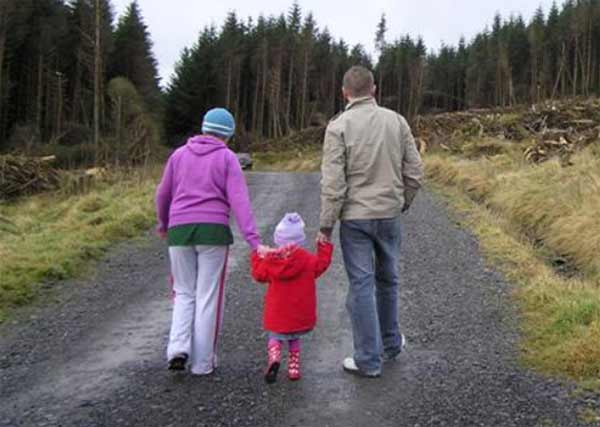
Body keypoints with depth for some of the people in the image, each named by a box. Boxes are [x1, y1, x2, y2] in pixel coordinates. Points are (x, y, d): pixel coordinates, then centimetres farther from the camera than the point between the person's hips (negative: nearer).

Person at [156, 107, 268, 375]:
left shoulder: (179, 154, 11)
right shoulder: (227, 158, 1)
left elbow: (163, 195, 17)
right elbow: (239, 201, -10)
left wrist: (163, 224, 35)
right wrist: (254, 241, -15)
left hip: (180, 231, 3)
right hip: (213, 231, -2)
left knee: (185, 294, 16)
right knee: (208, 297, 6)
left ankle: (178, 348, -4)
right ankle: (202, 362, 10)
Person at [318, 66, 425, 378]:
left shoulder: (339, 126, -9)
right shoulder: (396, 121, 1)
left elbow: (333, 183, -14)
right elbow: (414, 172, 3)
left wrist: (326, 226, -7)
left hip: (355, 217, -4)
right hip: (390, 215, 4)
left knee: (361, 285, 3)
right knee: (387, 279, 20)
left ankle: (368, 360, 9)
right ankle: (391, 343, 35)